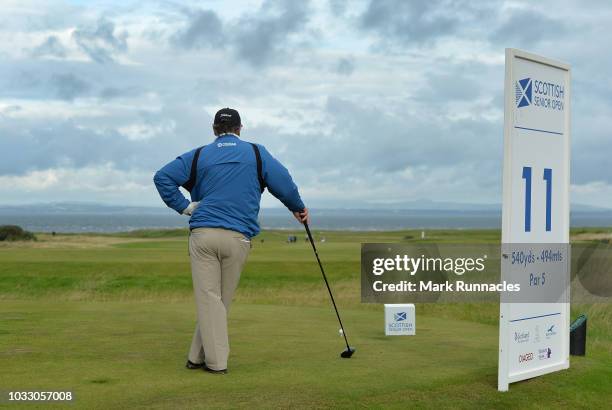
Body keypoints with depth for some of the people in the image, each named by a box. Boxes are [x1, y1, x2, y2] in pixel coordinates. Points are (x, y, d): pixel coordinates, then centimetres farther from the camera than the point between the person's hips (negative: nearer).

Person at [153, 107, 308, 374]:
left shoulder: (198, 155, 11)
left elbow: (162, 177, 3)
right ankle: (199, 357, 14)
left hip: (203, 234, 0)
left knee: (208, 298, 2)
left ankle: (216, 361, -1)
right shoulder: (257, 153, 9)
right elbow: (283, 182, 6)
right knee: (221, 299, 9)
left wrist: (184, 206, 7)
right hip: (238, 237, 0)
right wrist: (298, 208, 21)